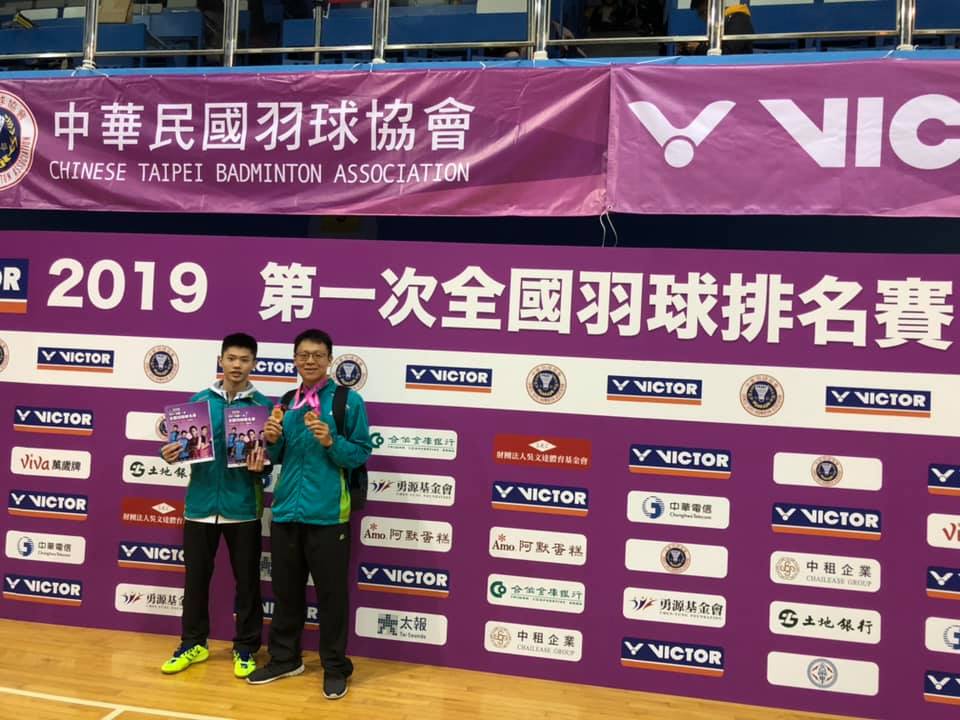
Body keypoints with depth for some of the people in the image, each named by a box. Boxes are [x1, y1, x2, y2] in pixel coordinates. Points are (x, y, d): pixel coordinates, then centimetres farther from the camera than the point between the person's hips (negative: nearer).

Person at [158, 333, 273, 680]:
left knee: (247, 582, 7)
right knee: (196, 577, 11)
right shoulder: (199, 400, 5)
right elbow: (186, 445, 10)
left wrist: (260, 465, -21)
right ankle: (193, 644, 27)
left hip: (243, 506, -2)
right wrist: (173, 454, -11)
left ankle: (245, 648, 20)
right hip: (201, 503, 2)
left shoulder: (263, 406, -1)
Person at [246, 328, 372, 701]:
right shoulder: (286, 402, 10)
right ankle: (284, 658, 31)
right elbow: (279, 457, 15)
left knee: (331, 594, 4)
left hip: (328, 514, -5)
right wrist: (273, 441, -5)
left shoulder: (349, 401, -5)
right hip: (286, 510, 5)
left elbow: (361, 454, -6)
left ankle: (335, 667, 18)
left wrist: (331, 442, -21)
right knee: (286, 590, 15)